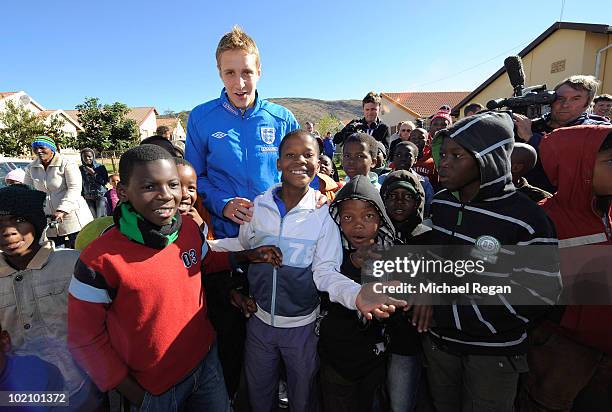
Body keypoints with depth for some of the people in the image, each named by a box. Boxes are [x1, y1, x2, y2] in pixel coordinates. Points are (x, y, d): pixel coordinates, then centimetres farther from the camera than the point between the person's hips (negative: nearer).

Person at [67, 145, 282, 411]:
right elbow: (86, 339, -12)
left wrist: (246, 255, -6)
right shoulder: (99, 260, -24)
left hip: (207, 360, 4)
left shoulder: (190, 228, -12)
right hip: (152, 389, -3)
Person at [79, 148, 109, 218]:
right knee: (92, 218, 1)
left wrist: (93, 173, -15)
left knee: (100, 218, -6)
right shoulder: (80, 169, 4)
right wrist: (82, 195, 9)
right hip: (88, 198, 3)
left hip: (100, 196, -2)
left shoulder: (100, 167, -3)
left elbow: (105, 181, -10)